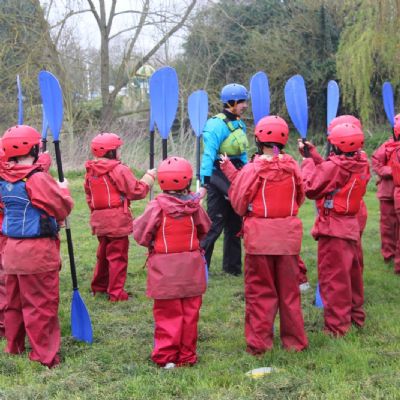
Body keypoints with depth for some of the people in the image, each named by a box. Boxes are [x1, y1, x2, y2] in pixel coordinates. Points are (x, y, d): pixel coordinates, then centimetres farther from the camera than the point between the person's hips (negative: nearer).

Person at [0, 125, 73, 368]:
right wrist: (63, 190, 9)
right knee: (42, 304, 0)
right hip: (38, 250, -8)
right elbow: (63, 208, -11)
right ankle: (44, 355, 5)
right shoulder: (39, 179, -19)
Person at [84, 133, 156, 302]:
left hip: (99, 219, 7)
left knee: (103, 253, 22)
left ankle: (99, 286, 33)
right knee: (118, 256, 0)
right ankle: (116, 293, 2)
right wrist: (149, 177, 0)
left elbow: (89, 195, 15)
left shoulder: (91, 171, 6)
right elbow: (136, 191, -12)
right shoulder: (119, 170, -15)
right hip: (117, 219, -7)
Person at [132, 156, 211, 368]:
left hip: (165, 269, -2)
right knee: (190, 313, 11)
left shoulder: (156, 206, -14)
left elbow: (140, 234, -10)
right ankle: (187, 355, 18)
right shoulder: (194, 206, -5)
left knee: (168, 314, 5)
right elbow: (204, 229, 12)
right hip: (191, 268, 2)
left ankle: (166, 356, 6)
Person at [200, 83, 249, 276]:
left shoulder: (239, 124, 11)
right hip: (219, 179, -9)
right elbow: (209, 154, -22)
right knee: (214, 225, -6)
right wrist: (205, 182, -27)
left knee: (235, 224, 15)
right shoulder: (216, 124, -17)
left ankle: (232, 266, 27)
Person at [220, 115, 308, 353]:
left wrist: (231, 172, 3)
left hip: (260, 236, -3)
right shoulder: (292, 167, -2)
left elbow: (239, 204, -4)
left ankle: (260, 342, 11)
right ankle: (294, 340, 21)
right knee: (289, 289, 13)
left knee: (261, 291, 8)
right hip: (288, 234, 3)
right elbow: (300, 198, 11)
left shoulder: (252, 169, -12)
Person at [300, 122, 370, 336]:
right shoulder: (361, 165, 2)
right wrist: (314, 155, 8)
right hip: (351, 225, 8)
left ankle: (336, 326, 3)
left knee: (333, 278, -1)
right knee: (351, 273, 20)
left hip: (333, 228, -8)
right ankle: (356, 315, 32)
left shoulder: (334, 166, -21)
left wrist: (308, 161, -4)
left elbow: (310, 188, -14)